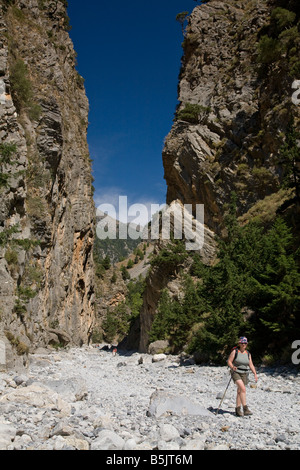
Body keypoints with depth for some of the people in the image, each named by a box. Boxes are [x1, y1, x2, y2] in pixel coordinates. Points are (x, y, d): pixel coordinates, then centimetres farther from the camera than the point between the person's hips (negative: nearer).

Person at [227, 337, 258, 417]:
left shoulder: (248, 354, 8)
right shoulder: (235, 351, -4)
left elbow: (251, 365, 7)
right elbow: (229, 361, -6)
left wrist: (255, 374, -4)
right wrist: (232, 367, -25)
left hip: (244, 374, 4)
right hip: (236, 372, -4)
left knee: (240, 391, 8)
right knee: (243, 389, -21)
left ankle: (238, 409, 18)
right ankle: (245, 408, -20)